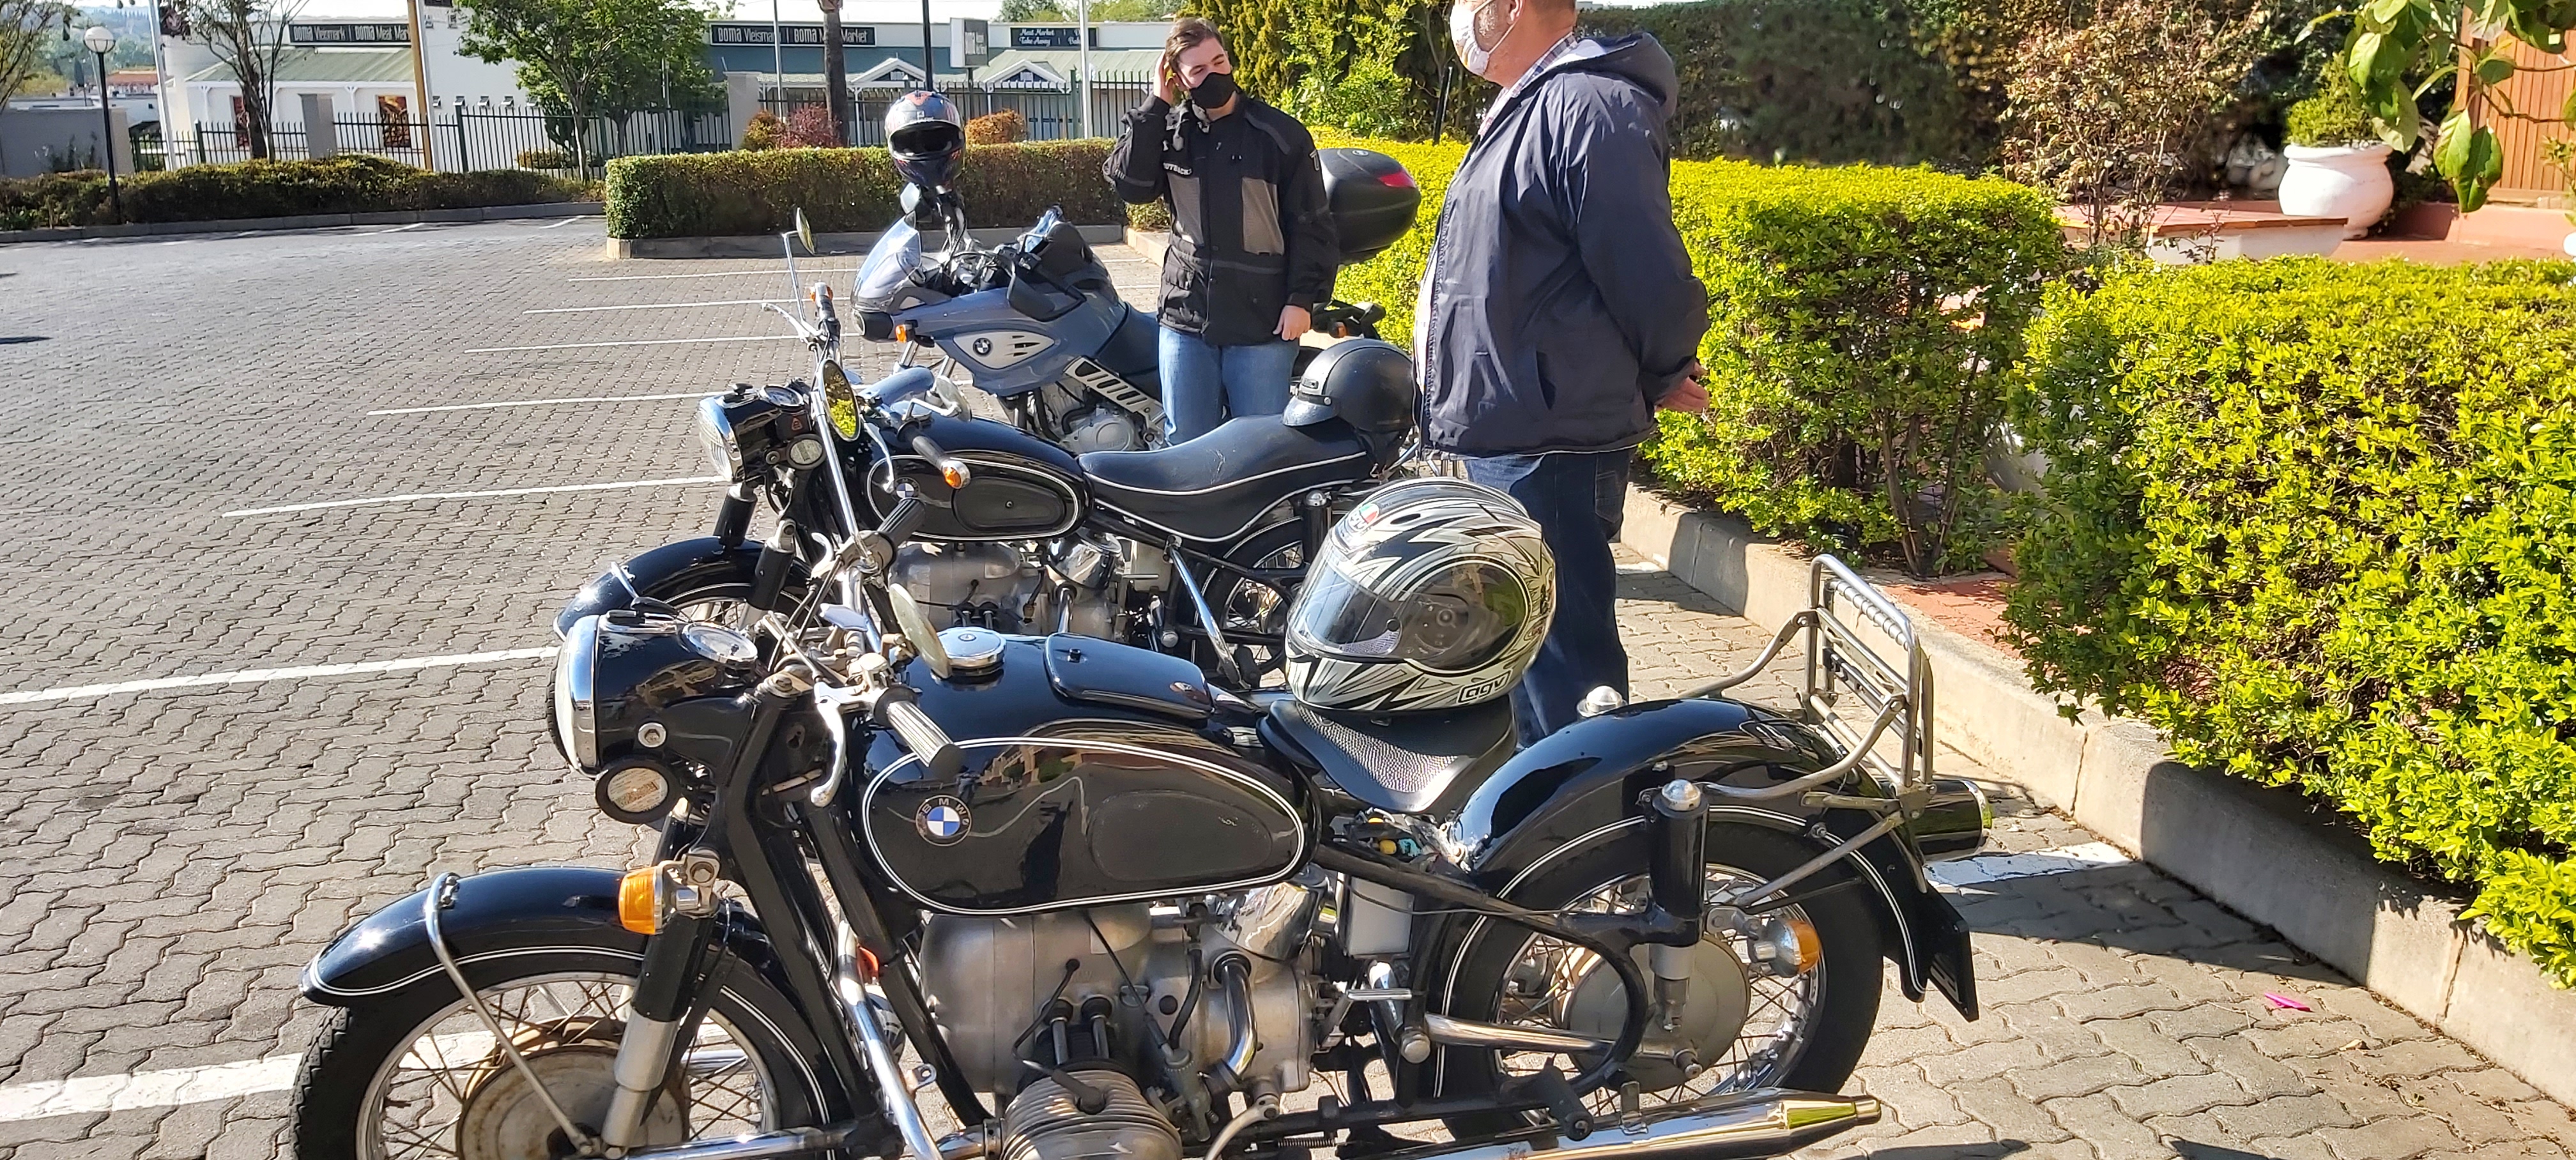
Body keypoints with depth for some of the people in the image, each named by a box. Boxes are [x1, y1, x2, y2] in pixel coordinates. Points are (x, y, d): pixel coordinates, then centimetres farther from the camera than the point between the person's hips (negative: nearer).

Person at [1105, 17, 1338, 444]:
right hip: (1186, 317, 3)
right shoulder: (1169, 131, 7)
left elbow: (1312, 224, -3)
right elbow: (1130, 184, -9)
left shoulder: (1282, 135, -3)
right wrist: (1155, 106, -9)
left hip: (1263, 324, -3)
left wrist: (1303, 299, -10)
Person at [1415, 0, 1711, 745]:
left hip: (1549, 451, -11)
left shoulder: (1586, 104, -17)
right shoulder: (1533, 106, 17)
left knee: (1564, 672, -5)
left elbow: (1649, 276, -22)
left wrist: (1658, 376, -5)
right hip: (1505, 438, 11)